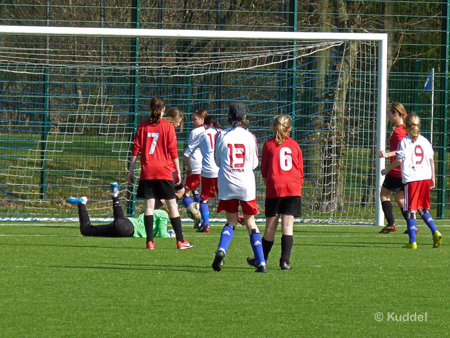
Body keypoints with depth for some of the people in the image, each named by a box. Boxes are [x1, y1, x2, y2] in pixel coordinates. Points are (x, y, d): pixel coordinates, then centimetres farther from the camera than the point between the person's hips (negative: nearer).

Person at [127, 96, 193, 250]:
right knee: (172, 204, 4)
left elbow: (135, 150, 4)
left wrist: (131, 171, 10)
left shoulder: (143, 127, 4)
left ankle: (150, 241, -5)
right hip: (165, 171, -2)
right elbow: (173, 151, -3)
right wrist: (178, 172, 4)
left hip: (147, 172, 2)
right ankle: (180, 240, 6)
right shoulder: (168, 127, -2)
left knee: (149, 205, 1)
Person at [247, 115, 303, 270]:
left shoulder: (269, 144, 5)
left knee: (271, 226, 7)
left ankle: (261, 259, 18)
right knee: (288, 225, -3)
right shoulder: (295, 145, 10)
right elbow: (301, 171, 10)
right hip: (293, 189, 1)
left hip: (274, 188, -1)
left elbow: (264, 171, 5)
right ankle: (285, 260, -11)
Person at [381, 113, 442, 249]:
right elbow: (431, 160, 13)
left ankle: (412, 242, -4)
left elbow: (399, 160, -6)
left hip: (411, 178, -5)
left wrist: (387, 170, 9)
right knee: (423, 209, 16)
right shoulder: (425, 141, 10)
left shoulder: (405, 141, -3)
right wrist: (432, 178, 22)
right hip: (425, 177, 5)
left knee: (411, 210, -1)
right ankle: (435, 232, 0)